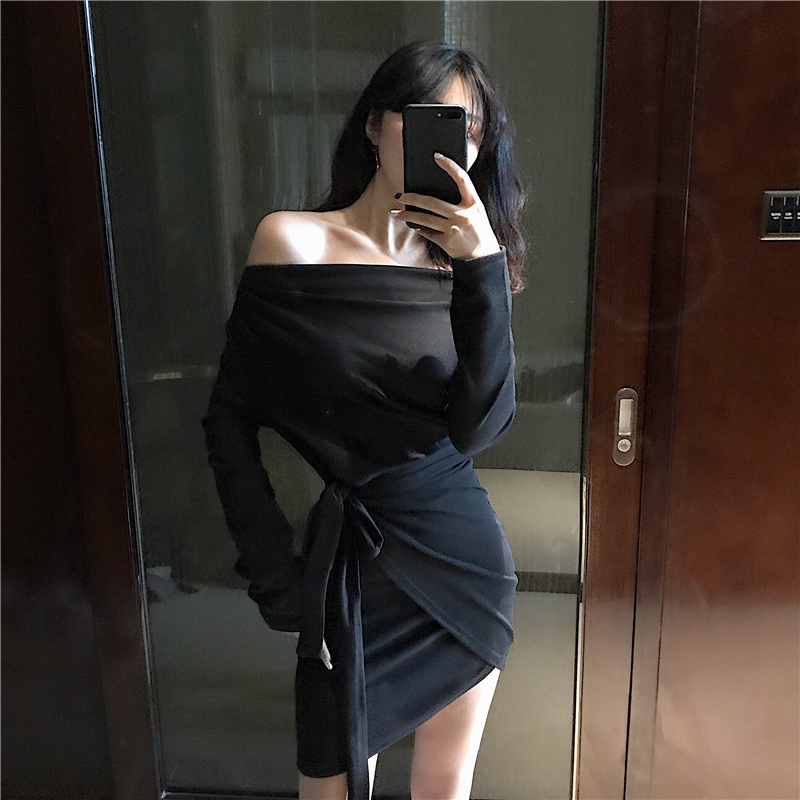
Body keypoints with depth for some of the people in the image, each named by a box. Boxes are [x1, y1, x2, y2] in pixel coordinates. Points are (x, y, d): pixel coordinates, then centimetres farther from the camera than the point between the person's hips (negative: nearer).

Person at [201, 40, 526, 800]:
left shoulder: (463, 261, 0)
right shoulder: (294, 240, -9)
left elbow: (479, 426, -13)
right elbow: (230, 421, -7)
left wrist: (485, 266, -22)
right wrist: (277, 578, -10)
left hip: (467, 553, 3)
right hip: (355, 561, -3)